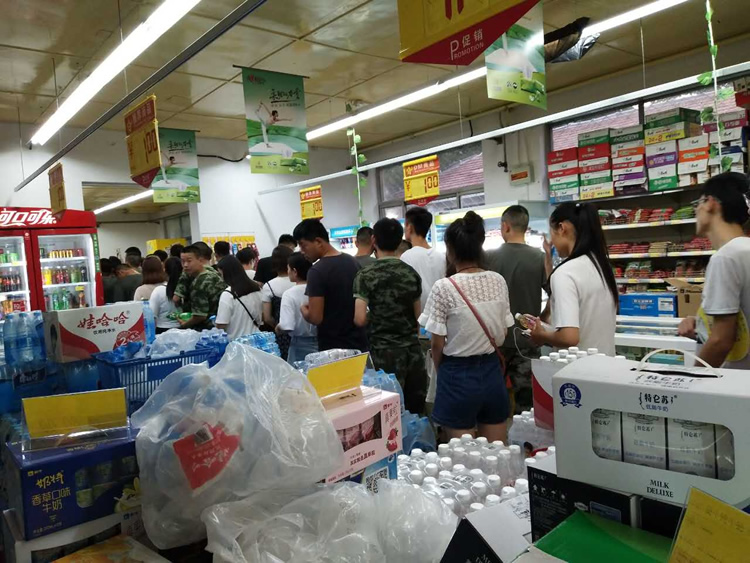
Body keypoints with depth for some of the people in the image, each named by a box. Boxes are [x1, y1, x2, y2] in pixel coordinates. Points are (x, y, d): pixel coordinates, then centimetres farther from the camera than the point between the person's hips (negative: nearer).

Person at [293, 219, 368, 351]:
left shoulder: (317, 271, -18)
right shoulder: (353, 262, 5)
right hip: (359, 343, 7)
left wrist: (304, 310, 0)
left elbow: (315, 318, -21)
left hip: (332, 348, -7)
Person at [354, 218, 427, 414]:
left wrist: (374, 320, 6)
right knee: (416, 409, 11)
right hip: (412, 349, 4)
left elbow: (360, 319, -15)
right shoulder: (411, 273, 5)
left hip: (384, 352, -4)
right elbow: (418, 315, 13)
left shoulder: (366, 276, -8)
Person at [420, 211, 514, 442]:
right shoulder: (498, 281, -1)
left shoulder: (444, 287, -16)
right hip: (493, 372, 5)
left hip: (459, 376, -5)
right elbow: (503, 335, 8)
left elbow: (438, 344, -10)